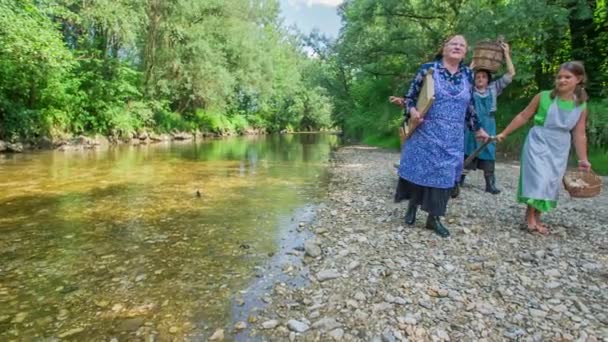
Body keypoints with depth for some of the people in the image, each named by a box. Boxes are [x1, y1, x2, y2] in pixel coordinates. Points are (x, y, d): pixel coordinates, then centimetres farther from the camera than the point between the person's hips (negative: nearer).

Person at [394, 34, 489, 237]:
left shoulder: (468, 74, 9)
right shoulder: (428, 69, -2)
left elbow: (469, 106, 18)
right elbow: (410, 96, 0)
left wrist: (478, 129, 21)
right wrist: (412, 111, -20)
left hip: (452, 138, 4)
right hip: (426, 133, -3)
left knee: (444, 175, 5)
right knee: (420, 169, 3)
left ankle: (434, 218, 16)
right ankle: (412, 208, 25)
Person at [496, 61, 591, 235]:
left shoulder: (581, 106, 0)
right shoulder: (543, 97, -10)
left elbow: (579, 135, 4)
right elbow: (523, 116, -2)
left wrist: (583, 159, 3)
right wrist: (504, 133, -1)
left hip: (559, 149, 4)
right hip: (538, 143, -4)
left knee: (551, 183, 8)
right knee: (538, 179, -11)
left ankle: (535, 216, 21)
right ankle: (530, 216, 3)